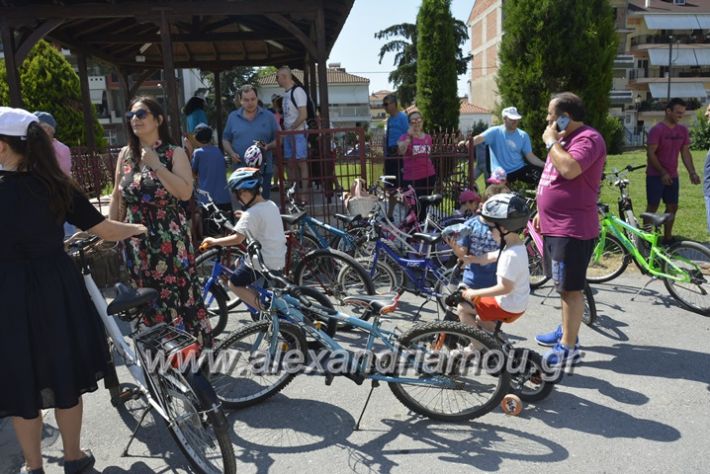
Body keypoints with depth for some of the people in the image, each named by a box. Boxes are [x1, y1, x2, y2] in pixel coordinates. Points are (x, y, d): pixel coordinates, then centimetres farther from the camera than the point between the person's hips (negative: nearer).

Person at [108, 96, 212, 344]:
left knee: (181, 295, -2)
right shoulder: (126, 154, 8)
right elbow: (117, 196, 14)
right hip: (137, 239, 4)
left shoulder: (175, 153, -4)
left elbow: (185, 193, -17)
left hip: (170, 238, -4)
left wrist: (156, 166, -17)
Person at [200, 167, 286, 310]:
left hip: (262, 263, -8)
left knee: (234, 283, 10)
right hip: (279, 261, 8)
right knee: (240, 264, 28)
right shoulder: (272, 205, 6)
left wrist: (214, 241, -17)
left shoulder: (251, 213, -19)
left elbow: (238, 238, -28)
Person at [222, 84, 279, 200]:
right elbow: (225, 139, 14)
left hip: (264, 169, -1)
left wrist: (268, 147, -15)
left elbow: (278, 139, 6)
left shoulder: (269, 116, 4)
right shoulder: (233, 117, 9)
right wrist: (231, 153, -5)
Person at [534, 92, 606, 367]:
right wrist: (542, 211, 22)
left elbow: (569, 169, -33)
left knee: (571, 288, -4)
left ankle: (569, 348, 4)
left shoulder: (588, 138, -15)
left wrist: (551, 142, -18)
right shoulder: (567, 139, 17)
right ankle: (566, 331, 35)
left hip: (572, 230, -10)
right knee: (562, 285, 20)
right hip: (555, 226, 10)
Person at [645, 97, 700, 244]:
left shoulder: (683, 130, 6)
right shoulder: (657, 130, -13)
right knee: (652, 207, -2)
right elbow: (650, 154, -16)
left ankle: (667, 237, 21)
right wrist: (663, 172, -20)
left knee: (672, 206, 9)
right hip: (656, 176, -6)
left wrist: (692, 172, -2)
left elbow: (685, 153, 9)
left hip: (672, 176, 6)